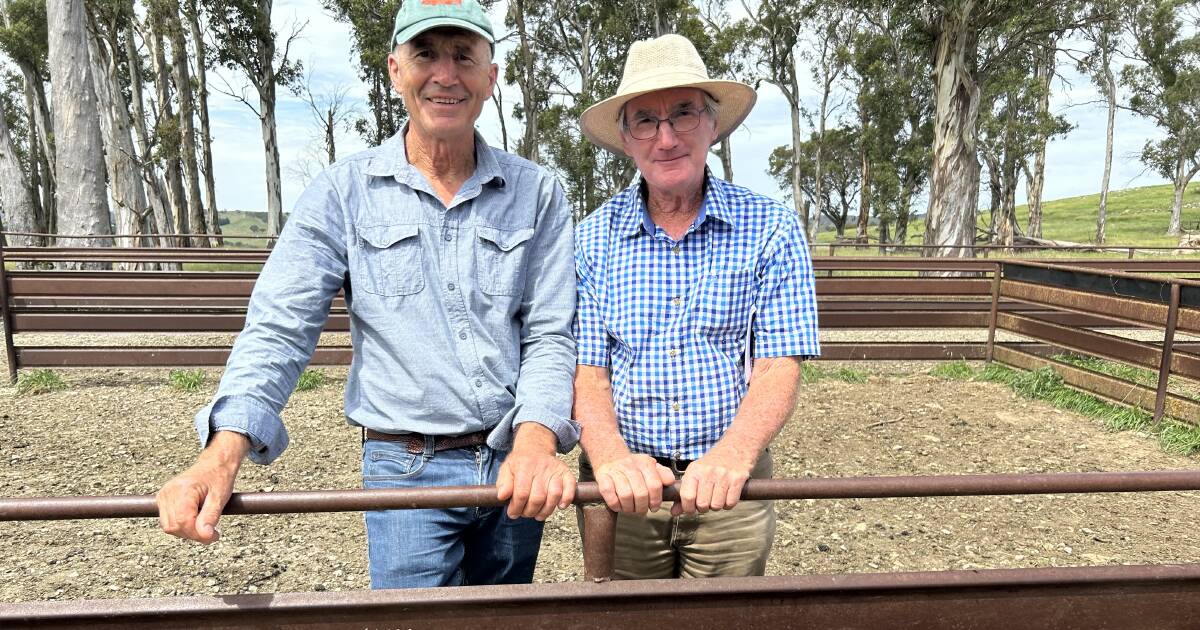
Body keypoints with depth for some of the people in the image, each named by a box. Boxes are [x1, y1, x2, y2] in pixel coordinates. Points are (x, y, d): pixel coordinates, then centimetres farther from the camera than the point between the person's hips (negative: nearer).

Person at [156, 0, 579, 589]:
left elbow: (550, 335, -3)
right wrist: (224, 450, -22)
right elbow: (278, 329, -7)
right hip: (409, 471, -2)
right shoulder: (342, 192, -2)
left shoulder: (537, 194, 0)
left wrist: (536, 441, -20)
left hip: (517, 470, 3)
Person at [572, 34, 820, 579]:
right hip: (624, 486, 1)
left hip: (730, 486, 0)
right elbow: (586, 372, -5)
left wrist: (732, 456, -26)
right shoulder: (591, 241, -2)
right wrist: (612, 458, -24)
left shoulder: (771, 229, -5)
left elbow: (777, 369, -9)